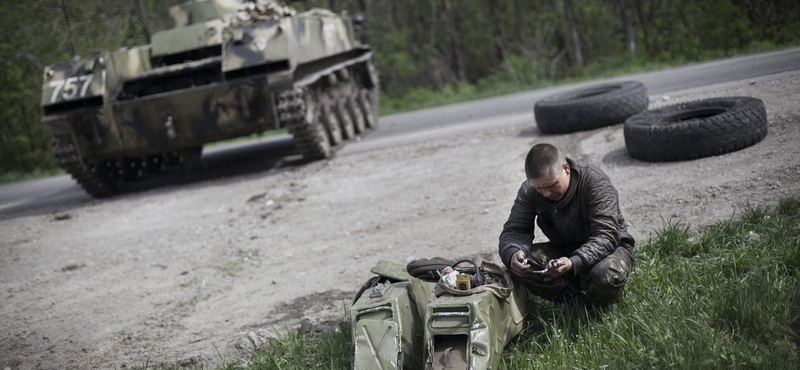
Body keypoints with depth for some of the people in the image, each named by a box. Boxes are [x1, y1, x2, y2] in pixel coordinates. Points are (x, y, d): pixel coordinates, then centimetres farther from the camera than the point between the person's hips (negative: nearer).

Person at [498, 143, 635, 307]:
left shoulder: (596, 182, -24)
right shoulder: (528, 192, -11)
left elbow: (606, 237, -31)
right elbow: (514, 230, -14)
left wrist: (574, 263, -49)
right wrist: (512, 254, -41)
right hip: (564, 250, 4)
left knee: (607, 276, -39)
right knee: (518, 266, -23)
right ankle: (585, 301, -19)